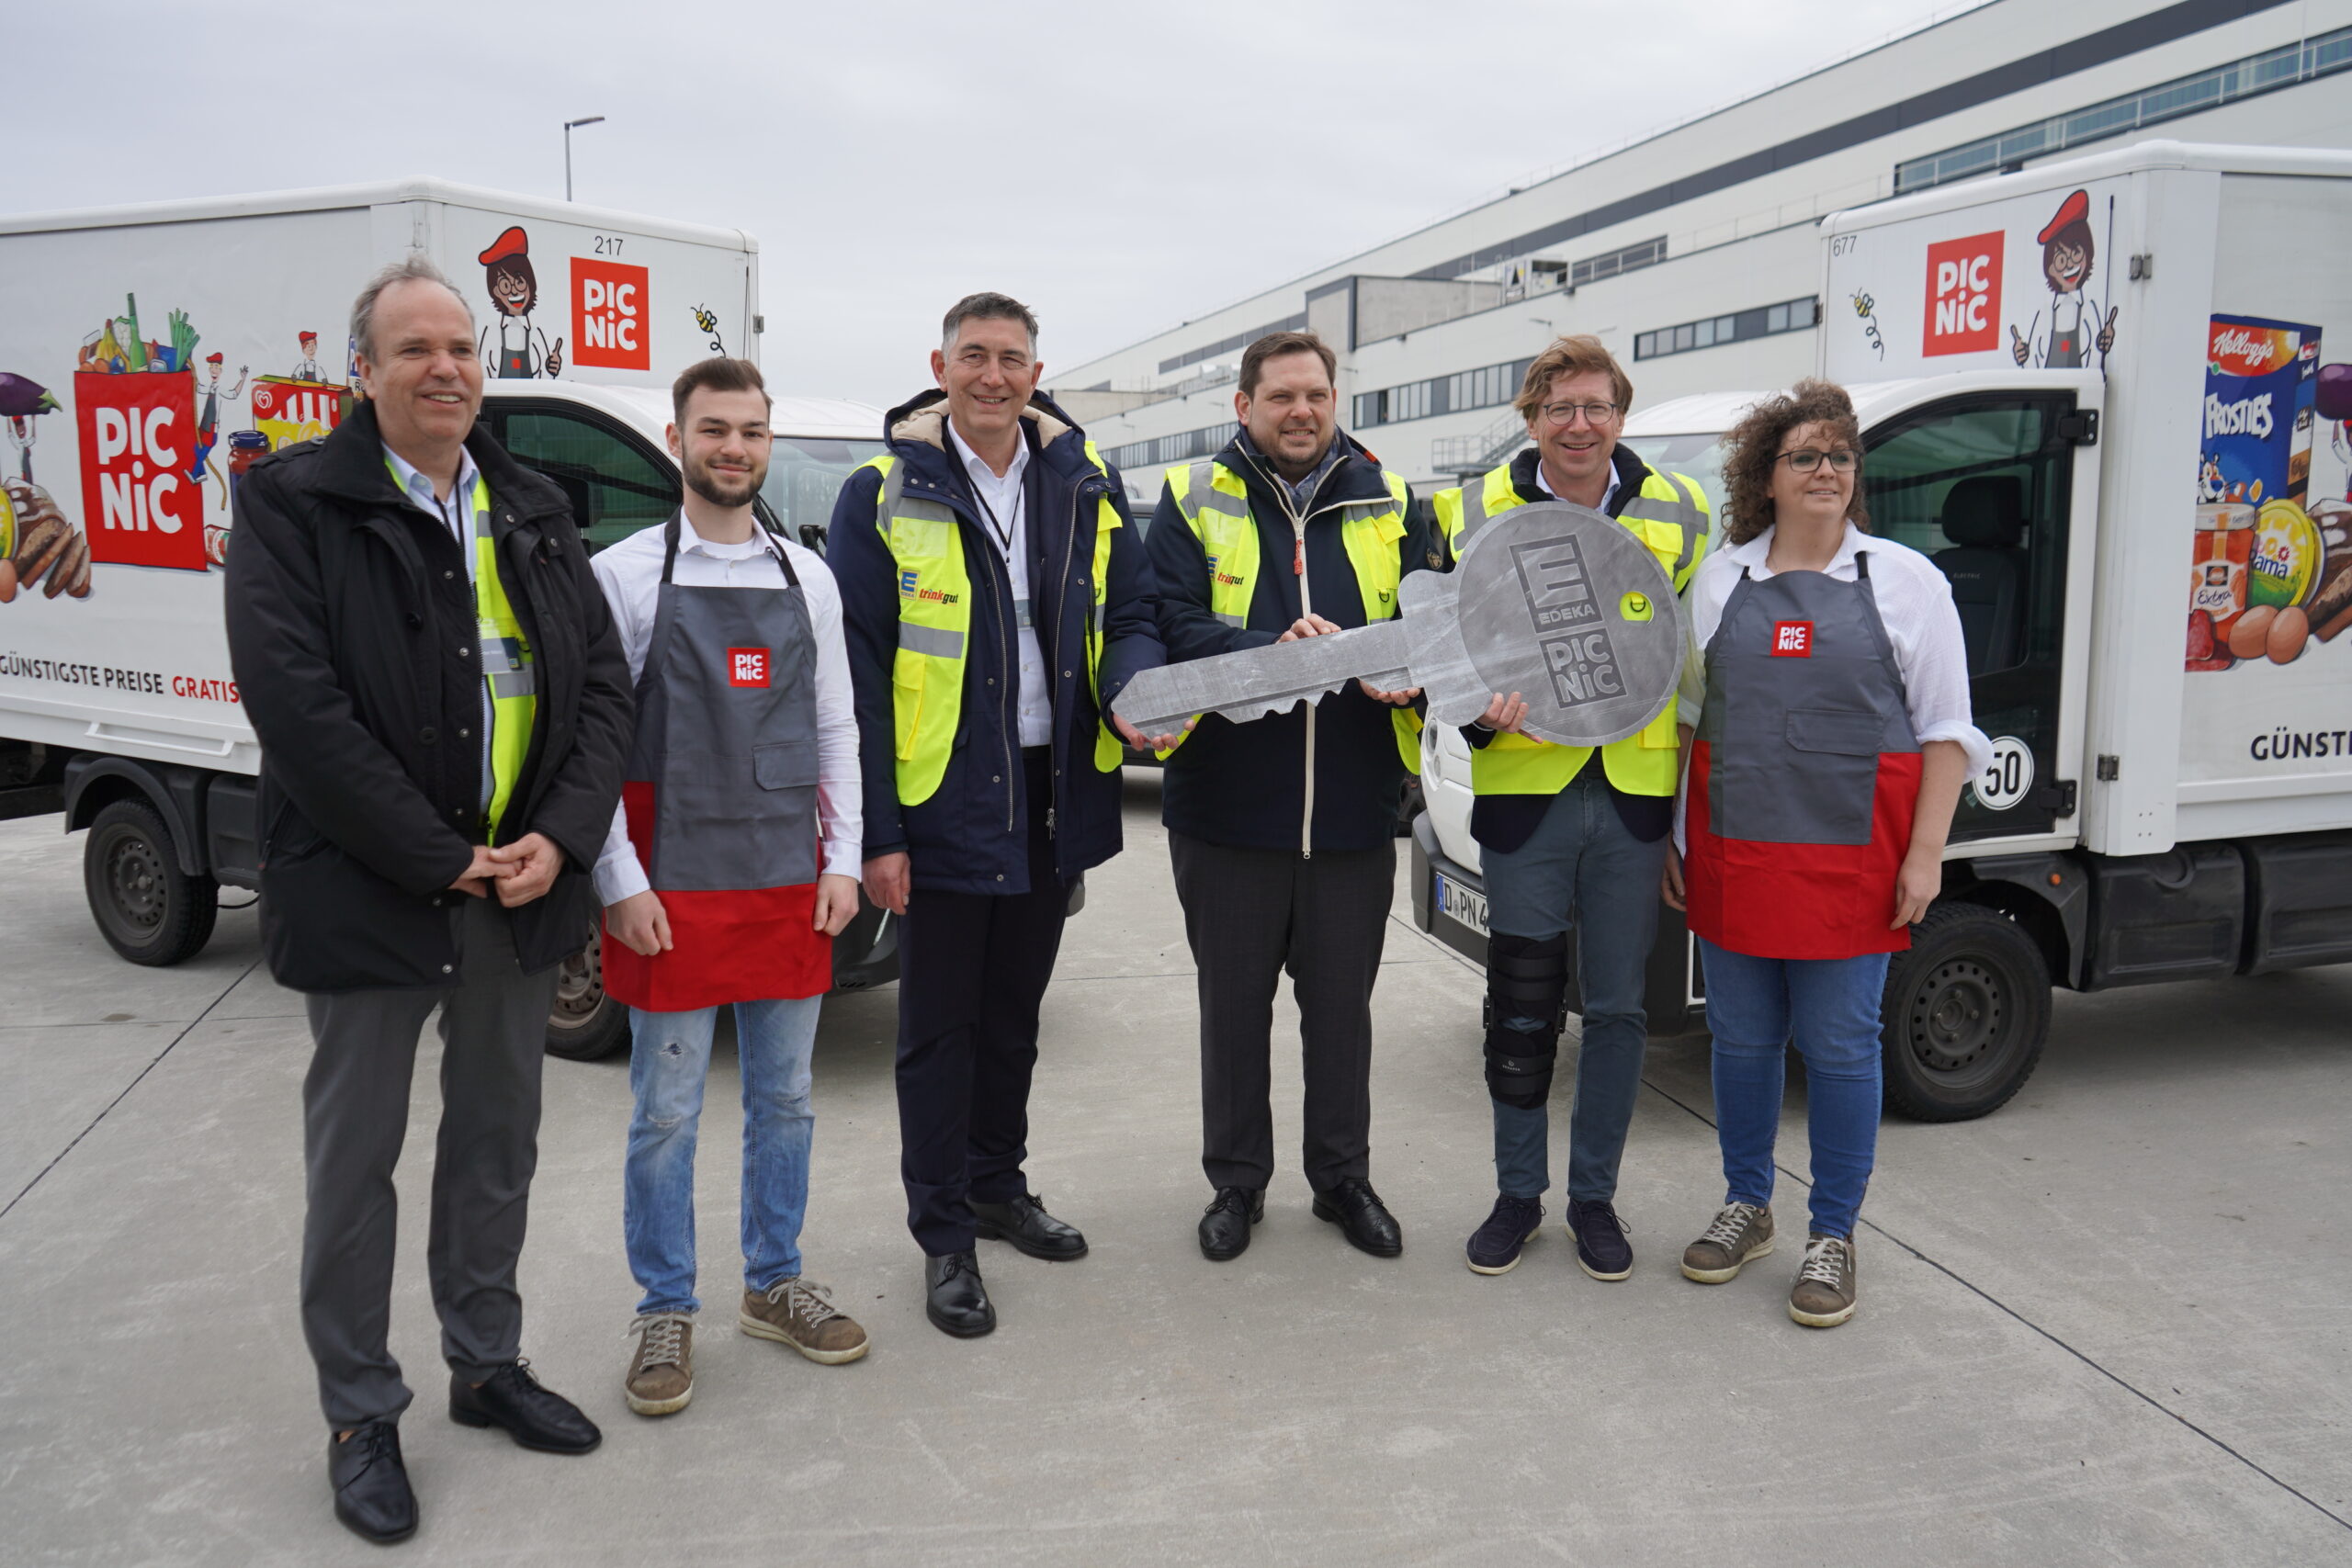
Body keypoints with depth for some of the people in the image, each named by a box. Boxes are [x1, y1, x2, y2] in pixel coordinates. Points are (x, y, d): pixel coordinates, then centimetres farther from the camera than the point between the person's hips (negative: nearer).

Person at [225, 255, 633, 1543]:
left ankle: (486, 1365, 34)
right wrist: (438, 859, -17)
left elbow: (602, 685, 5)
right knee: (354, 1158, 8)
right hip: (366, 893, -4)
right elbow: (297, 704, -16)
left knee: (499, 1143, 16)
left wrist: (560, 837, -9)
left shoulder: (534, 514, 10)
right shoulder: (292, 505, -6)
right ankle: (360, 1415, 24)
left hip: (519, 890, 5)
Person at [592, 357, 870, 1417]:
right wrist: (620, 884, -11)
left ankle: (773, 1286, 28)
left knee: (785, 1100, 12)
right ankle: (666, 1314, 20)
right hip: (671, 891, -4)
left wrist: (843, 861, 4)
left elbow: (836, 730, 12)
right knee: (666, 1114, 5)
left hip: (792, 885, 4)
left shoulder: (808, 577, 9)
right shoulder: (625, 576, -3)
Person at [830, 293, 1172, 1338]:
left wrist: (1133, 691, -14)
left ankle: (998, 1185, 38)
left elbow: (1129, 615, 10)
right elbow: (857, 672, -9)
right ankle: (945, 1239, 20)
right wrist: (877, 829, -14)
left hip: (1052, 795, 5)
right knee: (940, 1025, 6)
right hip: (942, 802, -4)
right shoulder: (883, 497, -7)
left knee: (1013, 1012, 20)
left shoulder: (1085, 484, 5)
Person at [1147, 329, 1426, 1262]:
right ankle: (1237, 1181, 30)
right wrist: (1272, 651, -27)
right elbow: (1171, 627, -12)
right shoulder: (1193, 500, 0)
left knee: (1341, 1005, 14)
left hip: (1354, 810, 2)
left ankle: (1343, 1177, 32)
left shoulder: (1388, 504, 7)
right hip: (1227, 806, -1)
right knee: (1233, 1005, 13)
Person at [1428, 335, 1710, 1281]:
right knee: (1521, 1007, 7)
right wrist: (1478, 711, -17)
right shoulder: (1481, 513, 2)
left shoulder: (1676, 511, 6)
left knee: (1616, 1006, 9)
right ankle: (1518, 1192, 24)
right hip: (1524, 790, -1)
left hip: (1635, 792, 1)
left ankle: (1594, 1195, 25)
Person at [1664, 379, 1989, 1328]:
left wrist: (1925, 854, -6)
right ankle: (1746, 1207, 28)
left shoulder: (1906, 580, 4)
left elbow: (1946, 729, 2)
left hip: (1851, 857, -2)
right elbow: (1686, 713, 14)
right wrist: (1670, 836, 9)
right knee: (1741, 1036, 10)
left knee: (1840, 1046, 2)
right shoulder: (1721, 581, 11)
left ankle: (1833, 1237, 17)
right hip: (1732, 853, 3)